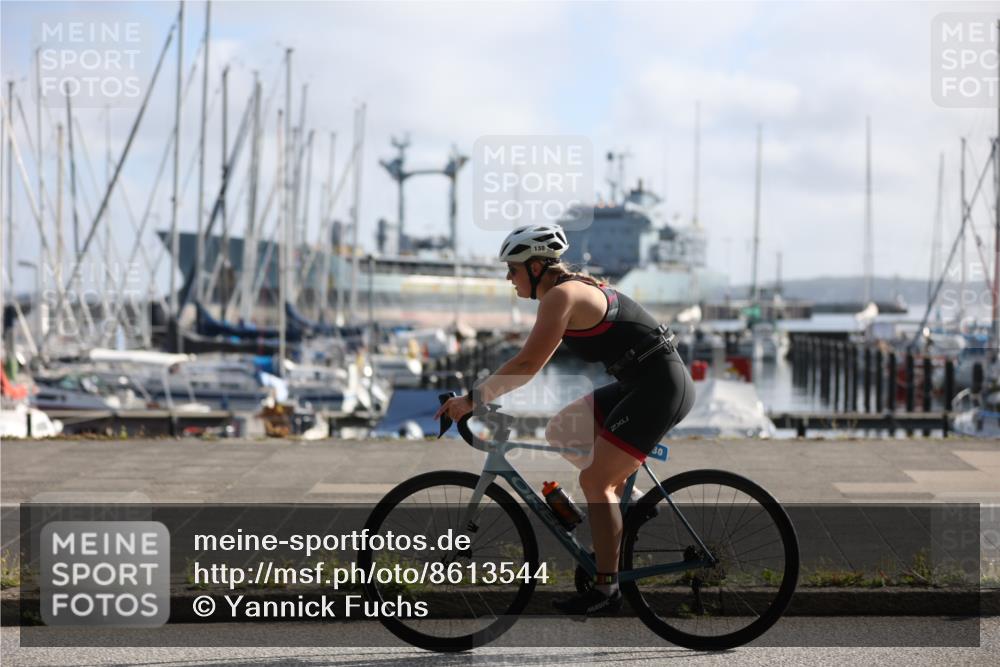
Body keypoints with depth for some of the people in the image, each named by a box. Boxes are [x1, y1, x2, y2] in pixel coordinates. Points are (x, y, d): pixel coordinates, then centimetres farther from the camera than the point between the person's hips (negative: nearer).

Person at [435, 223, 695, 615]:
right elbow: (532, 362, 19)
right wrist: (483, 394, 16)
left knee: (596, 480, -9)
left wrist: (472, 399, -17)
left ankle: (606, 590, -6)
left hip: (660, 387, -10)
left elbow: (527, 365, -22)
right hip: (637, 385, 10)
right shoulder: (573, 289, 14)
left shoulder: (560, 295, -15)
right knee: (560, 433, 11)